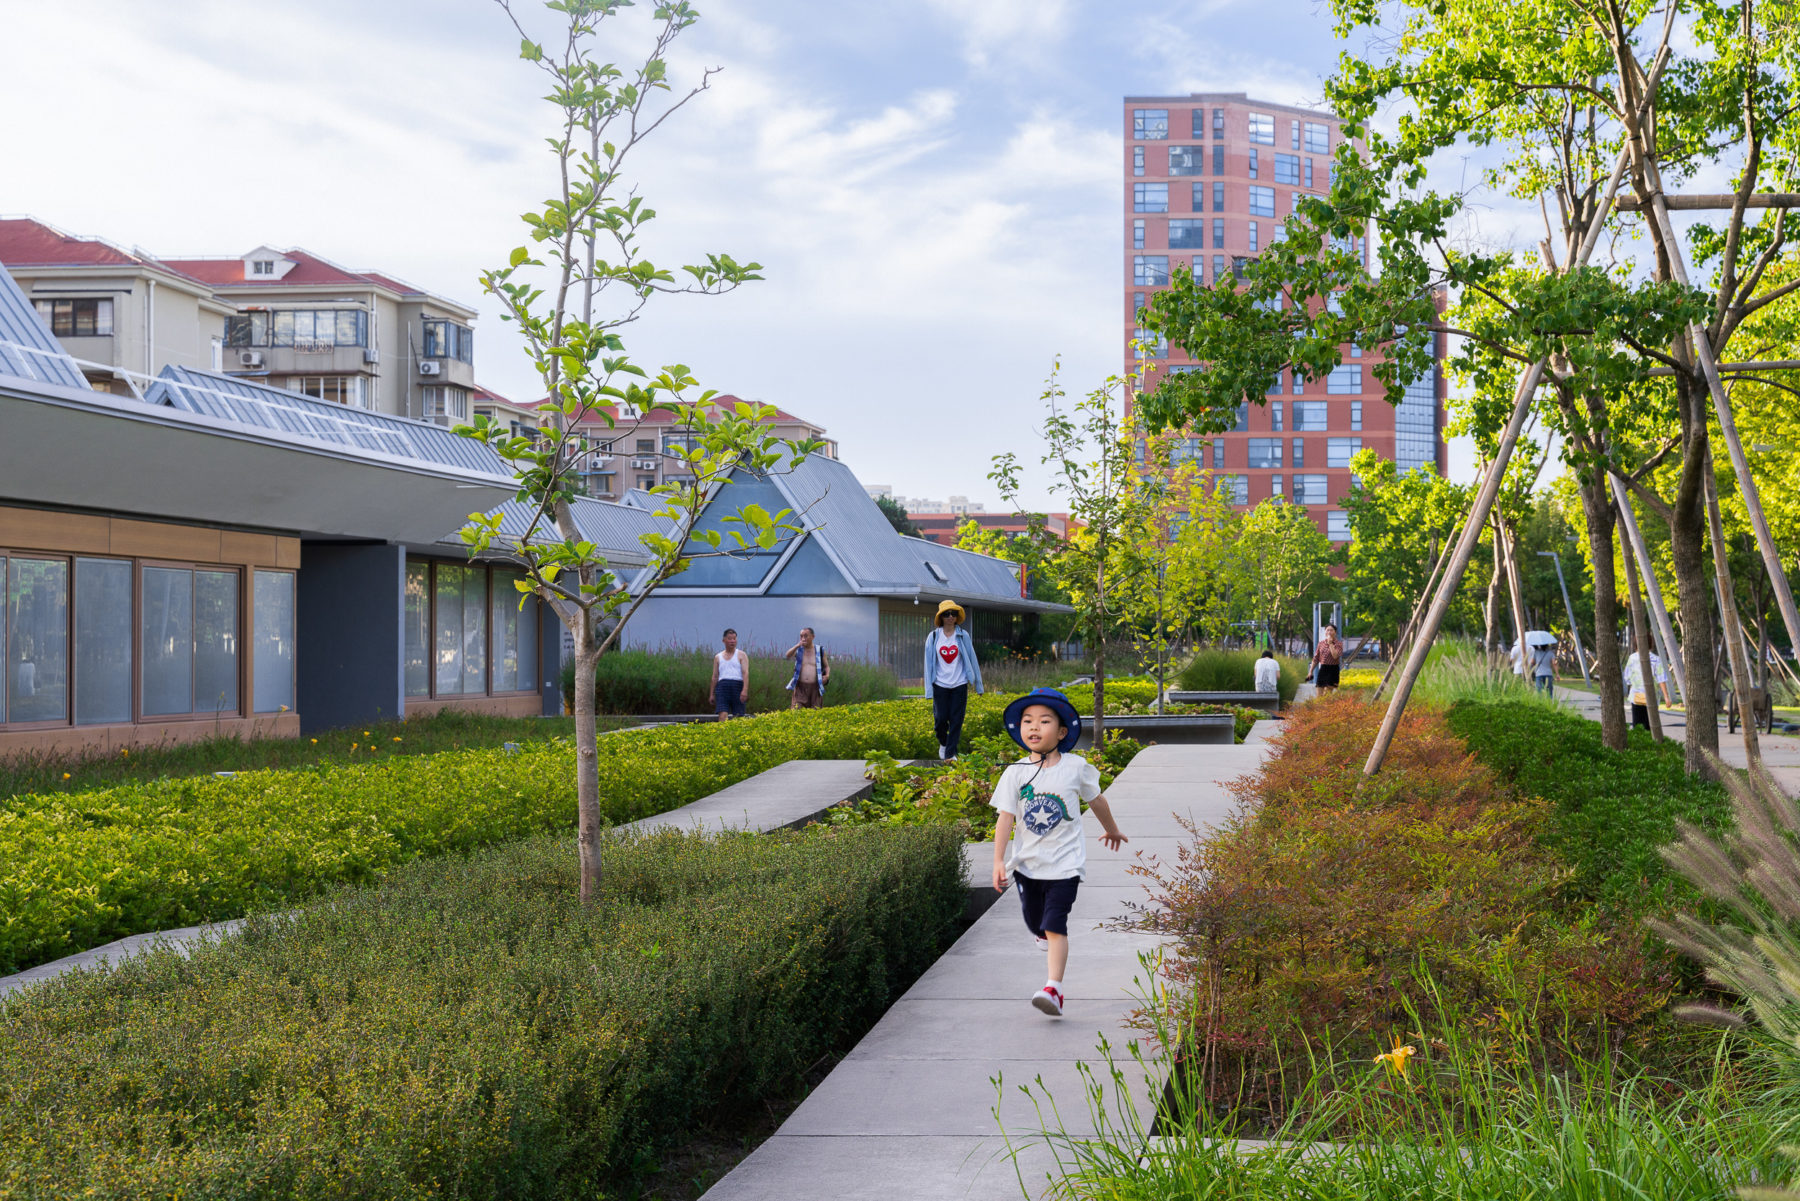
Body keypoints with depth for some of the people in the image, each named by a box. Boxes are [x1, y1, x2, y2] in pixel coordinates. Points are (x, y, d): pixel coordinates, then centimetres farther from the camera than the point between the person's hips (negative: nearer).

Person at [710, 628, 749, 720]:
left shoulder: (741, 655, 10)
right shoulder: (718, 657, 18)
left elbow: (746, 673, -3)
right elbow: (715, 677, 18)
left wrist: (745, 690, -17)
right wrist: (712, 694, 13)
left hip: (737, 686, -1)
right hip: (722, 686, 1)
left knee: (738, 718, -2)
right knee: (722, 716, -16)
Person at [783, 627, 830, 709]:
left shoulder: (819, 650, 7)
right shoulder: (798, 650, 6)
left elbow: (827, 666, 18)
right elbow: (788, 656, -15)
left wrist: (827, 676, -3)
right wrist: (798, 645, -24)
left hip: (815, 688, 1)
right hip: (800, 688, -1)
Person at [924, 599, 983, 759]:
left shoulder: (963, 636, 1)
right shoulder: (933, 637, 1)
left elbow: (972, 659, 6)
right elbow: (929, 663, 3)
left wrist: (978, 684, 7)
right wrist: (929, 690, -2)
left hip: (959, 685, 0)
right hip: (940, 685, 0)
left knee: (956, 721, -1)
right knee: (940, 719, 0)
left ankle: (950, 754, 7)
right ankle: (943, 743, 31)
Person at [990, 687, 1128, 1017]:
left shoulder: (1076, 767, -5)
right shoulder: (1015, 774, -4)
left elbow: (1096, 799, 13)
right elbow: (1005, 817, -7)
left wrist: (1111, 829, 28)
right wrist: (999, 861, -14)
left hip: (1065, 862, -3)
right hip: (1027, 862, 3)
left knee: (1055, 926, -13)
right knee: (1035, 924, 16)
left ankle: (1053, 989, -16)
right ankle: (1050, 946, 50)